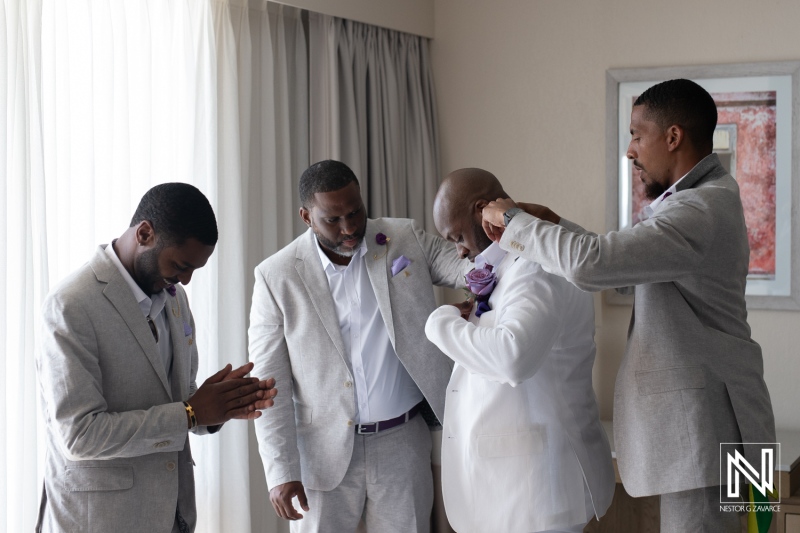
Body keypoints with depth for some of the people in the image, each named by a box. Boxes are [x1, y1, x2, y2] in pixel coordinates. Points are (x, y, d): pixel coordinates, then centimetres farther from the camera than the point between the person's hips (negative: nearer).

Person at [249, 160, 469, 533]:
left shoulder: (406, 240, 1)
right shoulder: (277, 277, -7)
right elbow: (269, 384, -5)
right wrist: (280, 472, -11)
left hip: (403, 444, 2)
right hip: (325, 451, -2)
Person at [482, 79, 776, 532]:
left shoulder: (702, 211, -22)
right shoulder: (702, 199, 14)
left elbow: (590, 263, -30)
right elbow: (624, 260, 23)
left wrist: (514, 219, -15)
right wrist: (552, 223, 10)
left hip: (704, 424, -10)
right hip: (691, 420, 10)